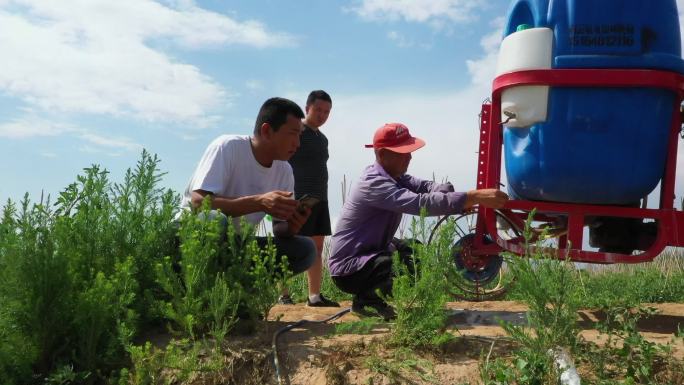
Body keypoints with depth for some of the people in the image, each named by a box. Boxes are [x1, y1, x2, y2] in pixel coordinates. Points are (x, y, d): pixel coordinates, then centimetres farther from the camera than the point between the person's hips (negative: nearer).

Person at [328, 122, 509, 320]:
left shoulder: (394, 175, 6)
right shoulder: (374, 183, -25)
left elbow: (423, 186, -8)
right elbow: (421, 203, -37)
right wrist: (475, 197, -40)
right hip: (348, 269, -10)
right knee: (411, 265, -25)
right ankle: (366, 296, -1)